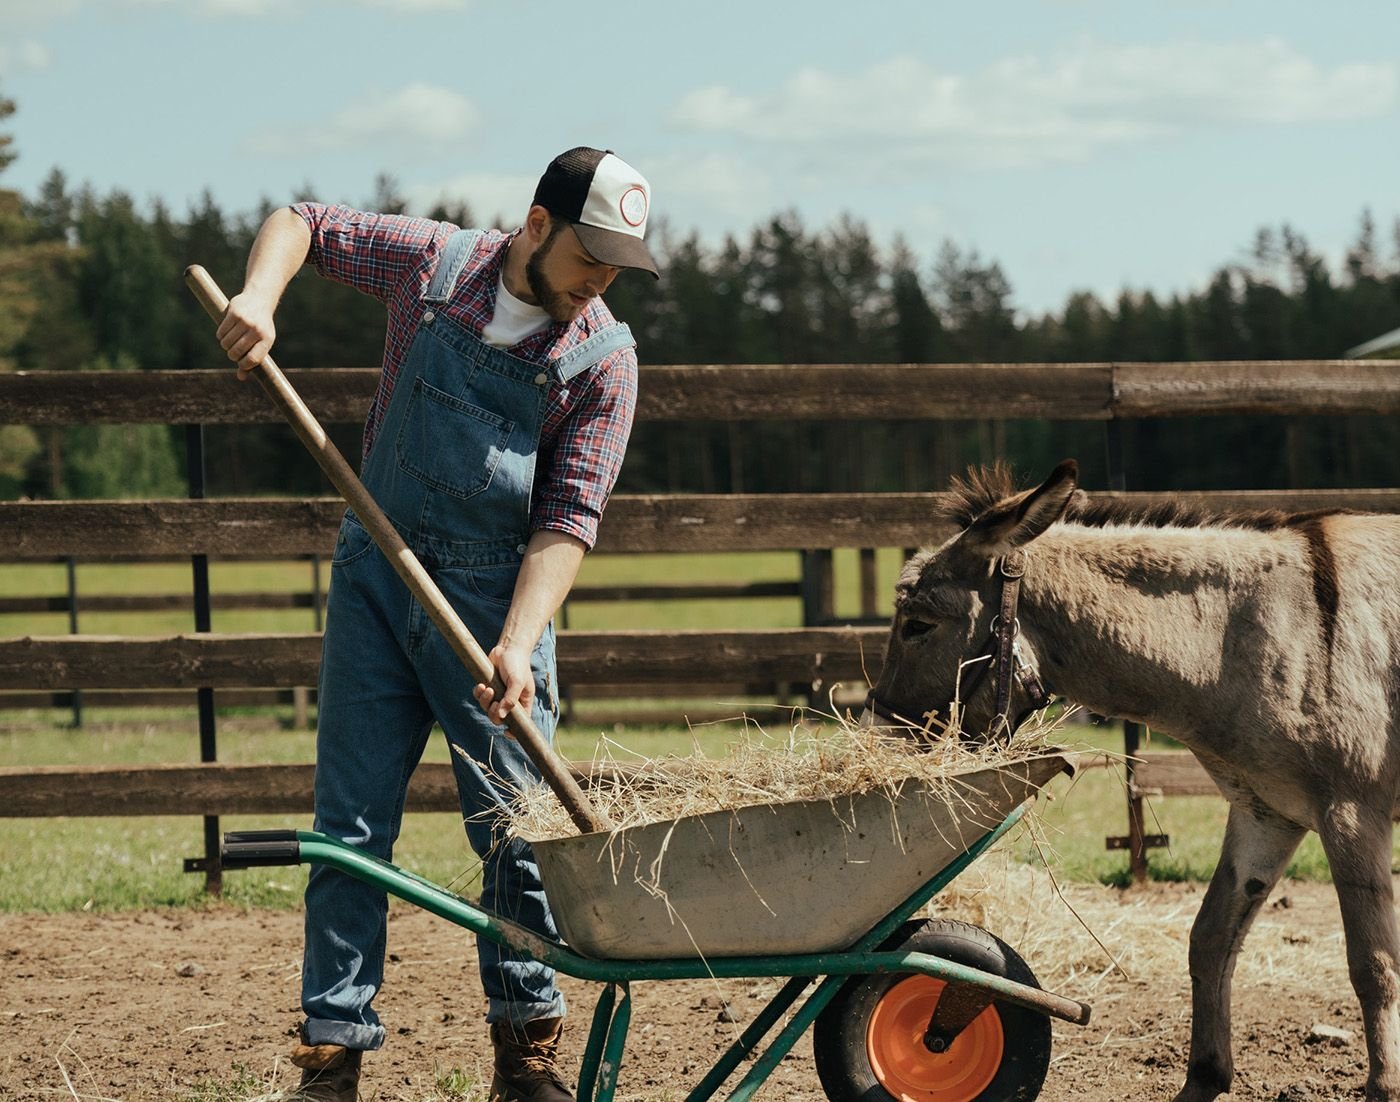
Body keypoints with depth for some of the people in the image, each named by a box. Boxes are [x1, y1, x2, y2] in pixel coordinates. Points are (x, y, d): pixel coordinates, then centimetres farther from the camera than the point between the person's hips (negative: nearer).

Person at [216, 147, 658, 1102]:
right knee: (351, 824, -1)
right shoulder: (433, 263, -3)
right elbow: (303, 223, 12)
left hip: (497, 593, -1)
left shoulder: (603, 358, -7)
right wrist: (259, 297, -8)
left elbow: (569, 518, -12)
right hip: (376, 576, 1)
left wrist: (519, 646, -23)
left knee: (514, 830, 0)